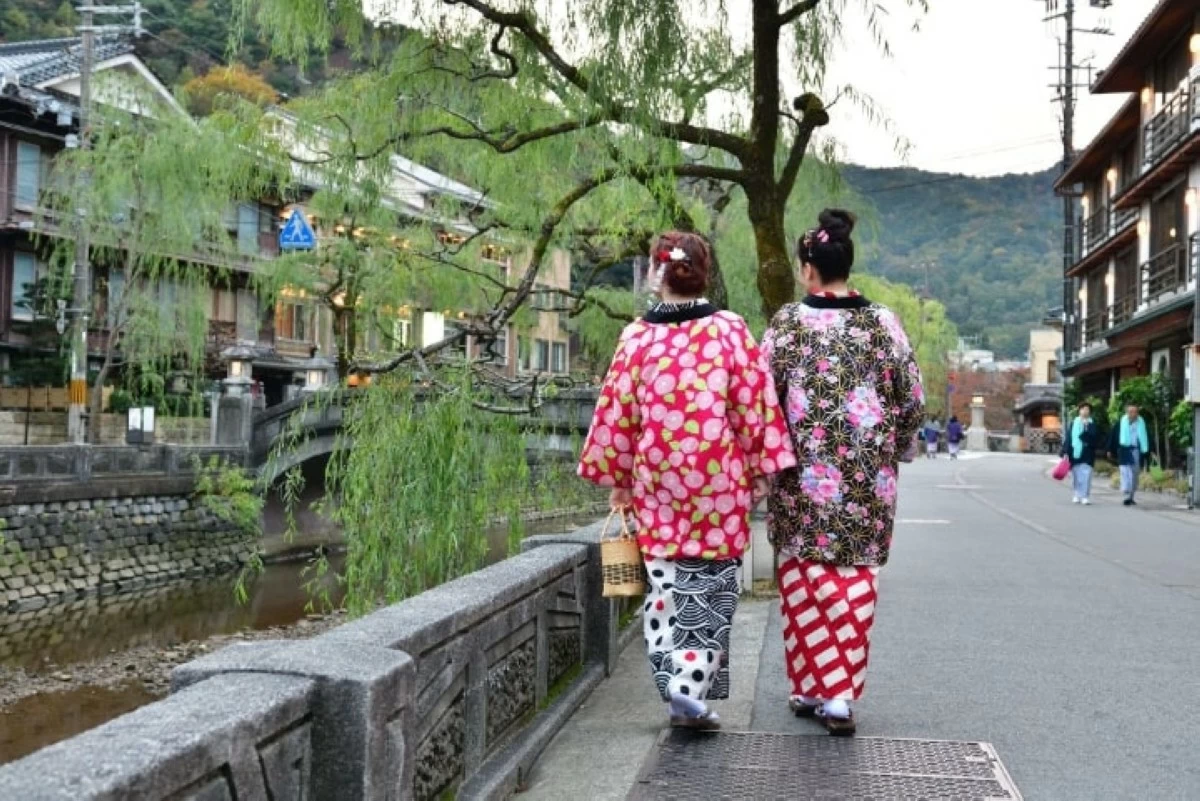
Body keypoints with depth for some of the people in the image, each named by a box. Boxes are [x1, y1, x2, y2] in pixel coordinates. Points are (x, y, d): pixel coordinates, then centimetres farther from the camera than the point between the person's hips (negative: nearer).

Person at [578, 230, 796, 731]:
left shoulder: (638, 336, 0)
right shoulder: (730, 331, -3)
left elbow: (617, 411, 3)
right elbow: (756, 405, -4)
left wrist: (618, 480, 12)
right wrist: (760, 472, 5)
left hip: (655, 480, 2)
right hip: (717, 480, -2)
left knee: (666, 582, 13)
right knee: (710, 585, 6)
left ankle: (675, 687, 16)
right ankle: (691, 685, -2)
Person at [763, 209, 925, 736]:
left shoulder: (788, 322, -4)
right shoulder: (884, 323, 1)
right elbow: (913, 400, 4)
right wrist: (896, 450, 18)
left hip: (804, 473, -1)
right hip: (867, 473, 2)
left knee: (805, 575, 9)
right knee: (857, 576, 8)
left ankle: (811, 686, 14)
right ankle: (842, 692, 3)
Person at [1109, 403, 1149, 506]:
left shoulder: (1141, 424, 5)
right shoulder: (1121, 423, 0)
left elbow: (1145, 439, 10)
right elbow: (1113, 436, 4)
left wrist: (1146, 452, 7)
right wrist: (1111, 450, 2)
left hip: (1136, 452, 3)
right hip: (1124, 451, -3)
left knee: (1134, 475, 9)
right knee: (1126, 472, -14)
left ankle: (1131, 497, 19)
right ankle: (1127, 496, -20)